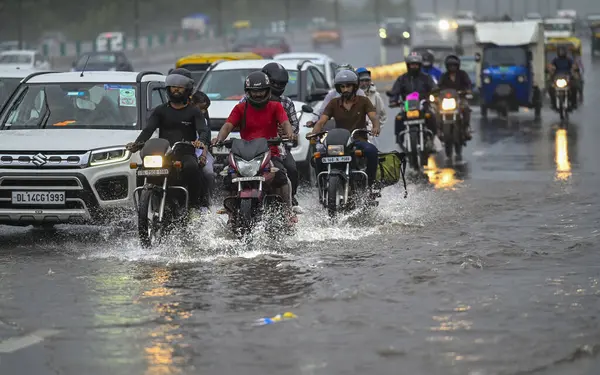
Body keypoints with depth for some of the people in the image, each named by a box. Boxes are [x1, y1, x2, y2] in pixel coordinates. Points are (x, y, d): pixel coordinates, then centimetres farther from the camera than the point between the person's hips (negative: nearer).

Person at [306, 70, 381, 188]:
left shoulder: (363, 101, 7)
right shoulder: (334, 103, 11)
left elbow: (374, 117, -8)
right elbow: (321, 121, 1)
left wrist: (376, 127, -33)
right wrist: (313, 133, -21)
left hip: (359, 140, -1)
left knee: (371, 151, -35)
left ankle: (370, 183, -19)